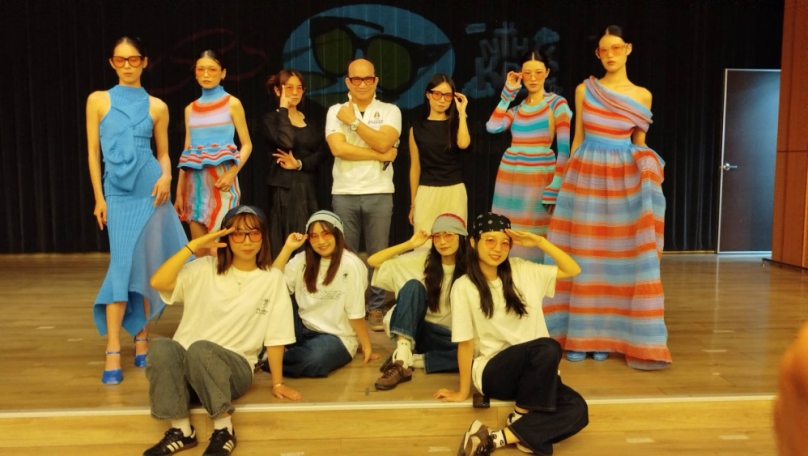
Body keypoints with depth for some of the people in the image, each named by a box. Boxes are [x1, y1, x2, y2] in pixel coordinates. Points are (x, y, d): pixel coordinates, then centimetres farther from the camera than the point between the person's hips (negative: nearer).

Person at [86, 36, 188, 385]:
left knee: (147, 264, 4)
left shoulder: (157, 107, 6)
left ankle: (142, 339, 16)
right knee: (122, 266, -8)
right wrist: (99, 198, -2)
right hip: (118, 192, -1)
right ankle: (113, 353, -5)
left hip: (151, 189, 1)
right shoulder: (98, 101, 4)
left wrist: (166, 177, -9)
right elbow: (93, 152, 3)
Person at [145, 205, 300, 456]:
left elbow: (275, 336, 2)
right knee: (161, 347, -31)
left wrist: (277, 382, 3)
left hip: (234, 366, -2)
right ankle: (181, 429, -21)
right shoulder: (204, 269, 3)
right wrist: (194, 245, -13)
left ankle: (224, 428, -22)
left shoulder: (272, 279, 1)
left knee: (200, 349, -34)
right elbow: (158, 282, -12)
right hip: (185, 364, 2)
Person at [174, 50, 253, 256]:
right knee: (198, 252, 6)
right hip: (195, 182, 5)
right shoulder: (190, 109, 14)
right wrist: (179, 192, 11)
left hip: (221, 180, -5)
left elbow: (247, 145, 0)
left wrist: (232, 173, -16)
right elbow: (186, 152, 15)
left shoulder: (232, 104, 2)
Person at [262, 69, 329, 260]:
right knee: (287, 241, -7)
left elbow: (323, 151, 4)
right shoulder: (271, 118, 1)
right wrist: (284, 108, -9)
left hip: (309, 185, 5)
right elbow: (285, 143, -19)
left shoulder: (310, 120, 17)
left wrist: (299, 164, -12)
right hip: (285, 186, -5)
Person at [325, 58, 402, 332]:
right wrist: (380, 156, -10)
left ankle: (376, 308, 15)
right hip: (344, 193, 0)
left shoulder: (390, 111, 5)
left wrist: (354, 121, -8)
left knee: (378, 253, 5)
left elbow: (383, 142, -12)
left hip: (379, 193, 0)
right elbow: (338, 148, -10)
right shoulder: (336, 111, 6)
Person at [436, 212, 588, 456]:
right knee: (547, 347, -35)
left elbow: (573, 270, 7)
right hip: (493, 373, -4)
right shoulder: (464, 287, -7)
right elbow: (465, 343, -6)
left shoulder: (522, 270, 4)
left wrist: (539, 241, -3)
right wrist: (463, 391, -2)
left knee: (577, 410, -25)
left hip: (536, 372, 5)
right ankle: (522, 421, -15)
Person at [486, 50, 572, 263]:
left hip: (538, 177, -5)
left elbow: (565, 148, -8)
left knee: (534, 236, -4)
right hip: (510, 177, 5)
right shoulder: (517, 108, 16)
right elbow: (493, 127, -2)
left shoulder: (557, 103, -1)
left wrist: (555, 186, -17)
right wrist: (508, 92, 5)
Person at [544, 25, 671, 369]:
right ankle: (579, 336, 10)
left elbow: (639, 145, 12)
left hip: (624, 178, 1)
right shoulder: (584, 90, 5)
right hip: (586, 175, 0)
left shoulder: (642, 96, 7)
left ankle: (605, 336, 11)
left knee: (619, 256, 0)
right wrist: (569, 178, 4)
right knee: (583, 255, 0)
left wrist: (644, 168, -5)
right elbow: (577, 139, 8)